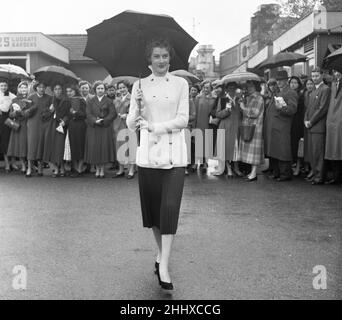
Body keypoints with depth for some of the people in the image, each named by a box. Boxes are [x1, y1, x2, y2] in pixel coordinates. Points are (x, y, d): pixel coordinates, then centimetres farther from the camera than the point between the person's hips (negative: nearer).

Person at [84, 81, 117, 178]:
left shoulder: (109, 101, 7)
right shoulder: (90, 101, 11)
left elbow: (113, 114, -2)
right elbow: (88, 114, 1)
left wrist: (103, 121, -14)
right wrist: (95, 121, -17)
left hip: (105, 128, -1)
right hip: (93, 128, 1)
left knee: (104, 147, -4)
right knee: (94, 147, -1)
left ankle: (102, 169, 6)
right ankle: (97, 169, 10)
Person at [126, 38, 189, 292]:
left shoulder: (180, 84, 5)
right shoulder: (139, 85, 8)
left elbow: (183, 119, -3)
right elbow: (130, 125, 3)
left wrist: (153, 126, -13)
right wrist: (137, 106, -17)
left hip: (174, 153, -2)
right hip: (148, 152, 2)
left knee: (170, 207, -9)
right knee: (152, 206, 8)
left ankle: (164, 266, -6)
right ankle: (161, 252, 28)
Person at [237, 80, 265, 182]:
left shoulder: (259, 98, -9)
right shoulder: (248, 98, 16)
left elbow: (255, 113, -17)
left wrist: (244, 108, -11)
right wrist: (241, 102, 3)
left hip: (254, 128, -8)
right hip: (246, 127, 8)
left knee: (253, 150, -7)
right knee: (249, 150, 9)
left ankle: (254, 174, -4)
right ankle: (252, 171, 14)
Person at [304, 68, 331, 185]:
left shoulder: (325, 89, -6)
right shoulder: (314, 91, 22)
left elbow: (323, 108, -13)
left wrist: (311, 122, -12)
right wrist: (306, 120, 6)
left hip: (319, 126, -8)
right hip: (311, 127, 8)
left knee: (318, 153, -7)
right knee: (311, 152, 8)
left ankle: (319, 177, -2)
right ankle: (315, 173, 15)